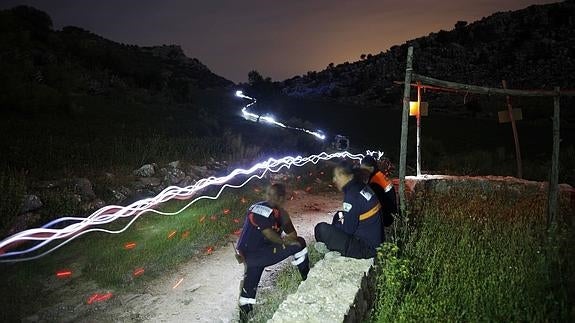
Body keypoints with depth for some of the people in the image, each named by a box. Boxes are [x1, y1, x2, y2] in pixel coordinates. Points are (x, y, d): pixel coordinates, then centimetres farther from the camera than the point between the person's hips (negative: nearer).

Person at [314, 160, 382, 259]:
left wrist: (336, 224, 2)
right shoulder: (362, 187, 4)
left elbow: (348, 229, -17)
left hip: (365, 248, -10)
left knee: (321, 229, -14)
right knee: (339, 216, 22)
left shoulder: (352, 195, -22)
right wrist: (342, 216, 8)